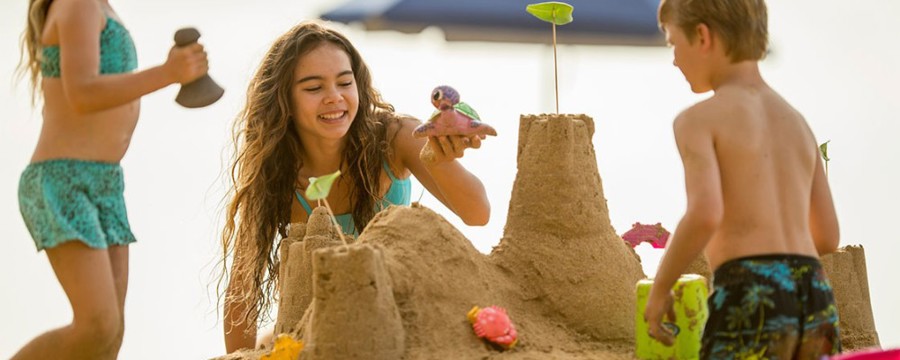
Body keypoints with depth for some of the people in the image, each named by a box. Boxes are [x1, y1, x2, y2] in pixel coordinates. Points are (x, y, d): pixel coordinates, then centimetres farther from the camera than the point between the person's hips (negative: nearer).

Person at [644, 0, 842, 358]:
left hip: (752, 304, -7)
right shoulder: (797, 122, 21)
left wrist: (659, 288, -3)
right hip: (814, 304, 7)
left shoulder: (698, 119, -1)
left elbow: (704, 214, -18)